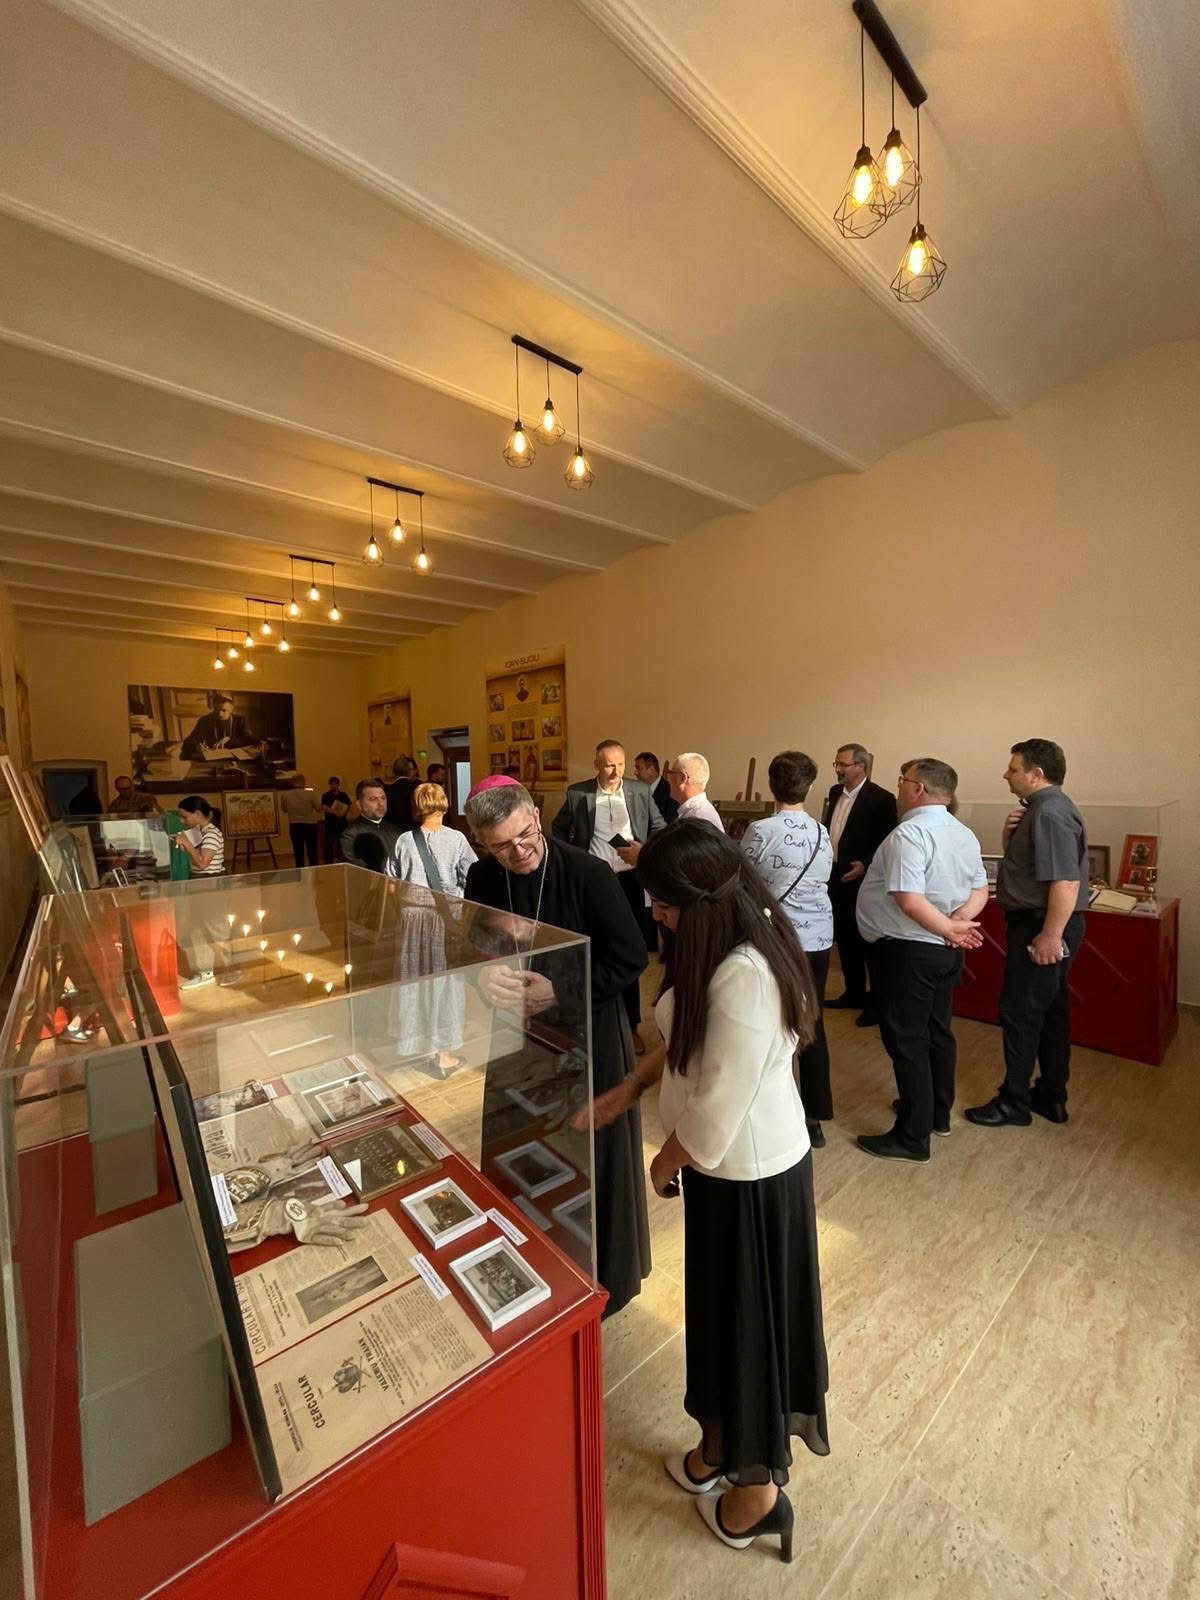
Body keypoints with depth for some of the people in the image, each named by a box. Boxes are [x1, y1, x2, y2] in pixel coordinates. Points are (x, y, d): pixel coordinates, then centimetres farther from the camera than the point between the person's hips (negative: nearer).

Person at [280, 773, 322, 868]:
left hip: (295, 826, 2)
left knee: (298, 853, 9)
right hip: (310, 825, -1)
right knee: (312, 852, 9)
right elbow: (318, 809, -2)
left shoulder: (285, 795, -7)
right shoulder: (309, 793, -14)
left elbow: (284, 809, 9)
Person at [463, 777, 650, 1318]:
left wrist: (559, 991, -21)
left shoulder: (586, 873, -23)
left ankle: (603, 1277, 40)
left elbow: (631, 957, -18)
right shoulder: (482, 879, -8)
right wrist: (487, 974, -17)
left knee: (591, 1158, 12)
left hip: (587, 1036, -4)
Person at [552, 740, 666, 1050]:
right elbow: (558, 828, 12)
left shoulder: (641, 791, -1)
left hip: (628, 880, 1)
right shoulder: (577, 793, -2)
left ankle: (631, 1024, 24)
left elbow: (660, 828, 6)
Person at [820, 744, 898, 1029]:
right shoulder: (835, 793, 9)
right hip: (834, 876, 7)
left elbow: (887, 843, -13)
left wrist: (865, 865, -24)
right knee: (844, 938, 16)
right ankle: (854, 993, 31)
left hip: (861, 879, -7)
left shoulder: (881, 798, -12)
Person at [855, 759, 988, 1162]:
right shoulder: (964, 834, 7)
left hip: (906, 951, -9)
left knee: (906, 1040, 2)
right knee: (937, 1031, 22)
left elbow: (909, 901, -30)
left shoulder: (910, 833, -22)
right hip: (945, 952, 9)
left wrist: (949, 928, -17)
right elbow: (979, 891, 11)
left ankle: (913, 1137, 13)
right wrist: (959, 921, -5)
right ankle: (938, 1113, 39)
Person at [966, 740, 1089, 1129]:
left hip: (1042, 926, -10)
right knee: (1050, 1012, 18)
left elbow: (1066, 881, -27)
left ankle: (1014, 1103, 13)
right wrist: (1010, 834, -2)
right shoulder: (1040, 808, 12)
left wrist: (1050, 935, -25)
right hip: (1041, 922, 10)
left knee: (1020, 1013, 0)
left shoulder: (1050, 813, -20)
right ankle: (1051, 1097, 31)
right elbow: (1025, 863, 17)